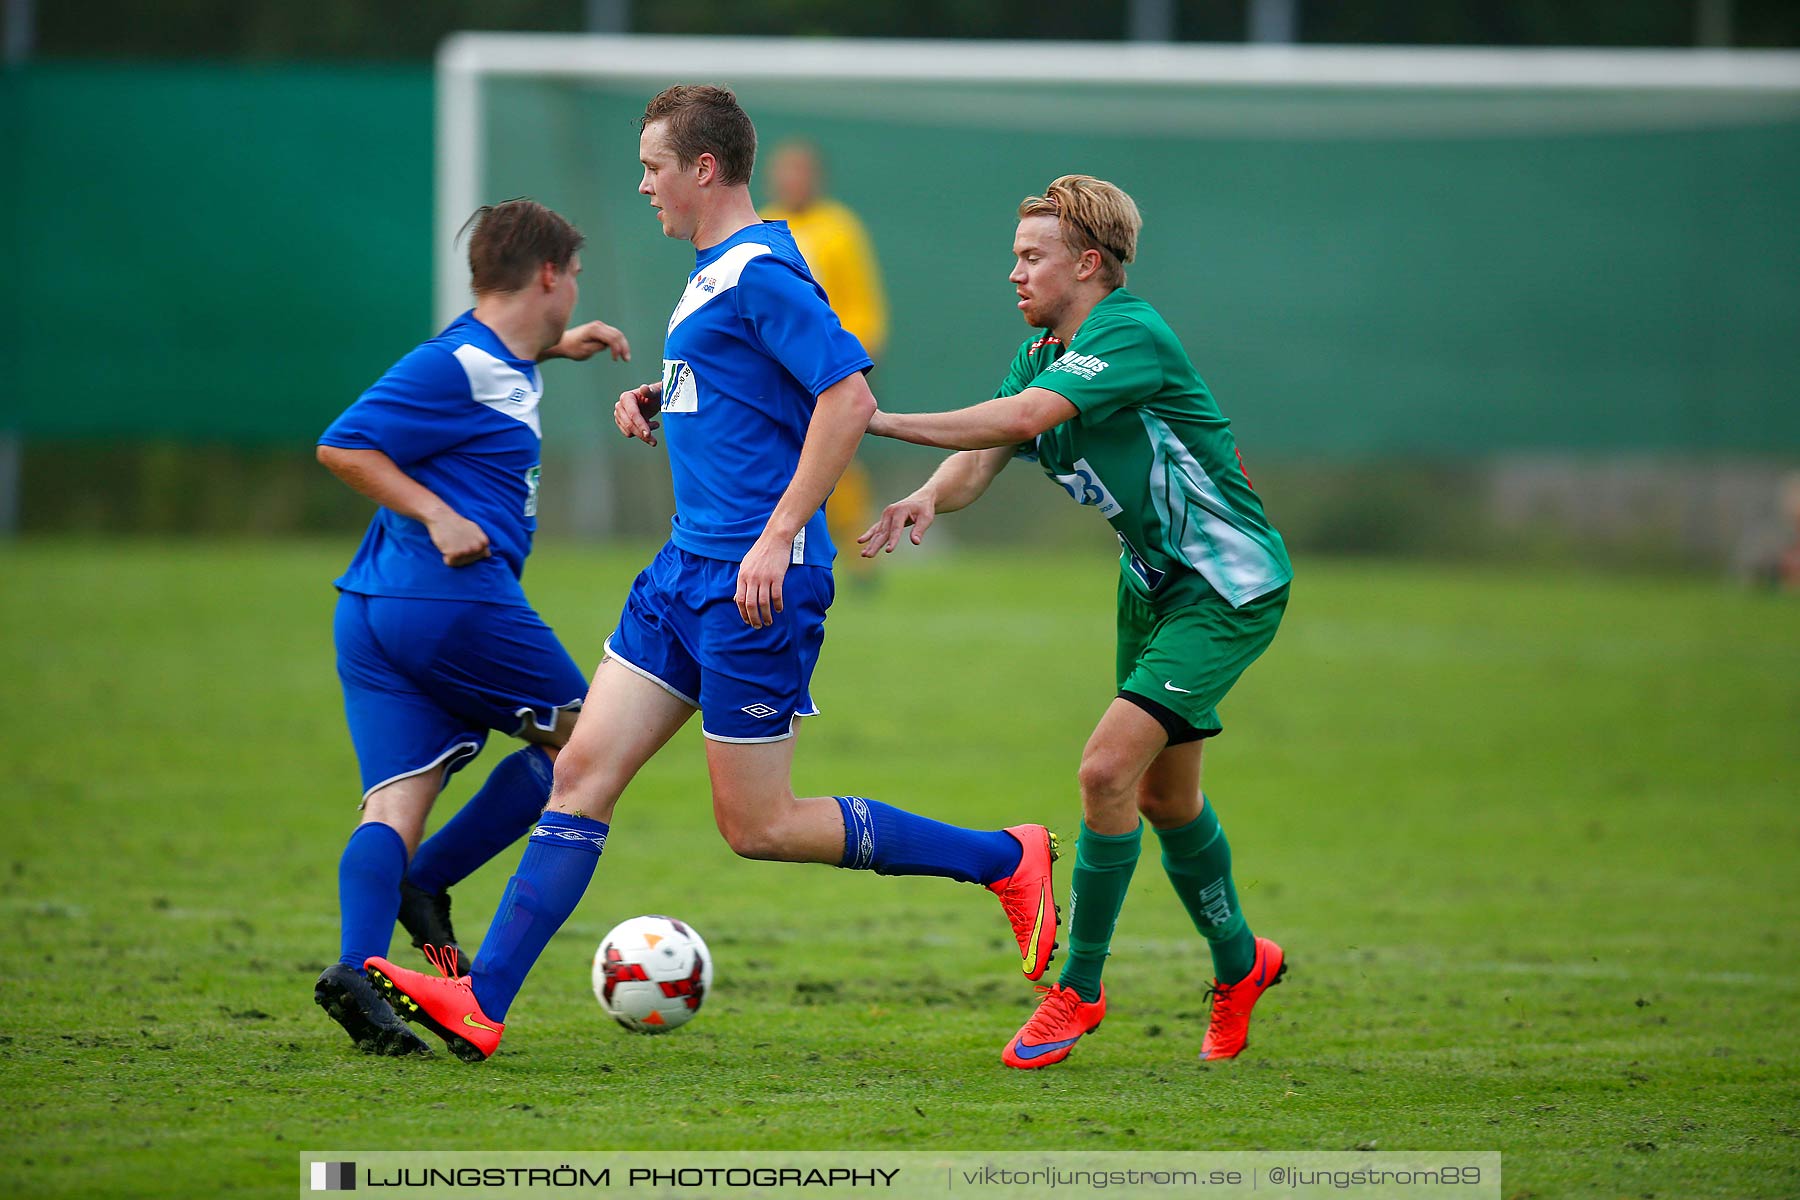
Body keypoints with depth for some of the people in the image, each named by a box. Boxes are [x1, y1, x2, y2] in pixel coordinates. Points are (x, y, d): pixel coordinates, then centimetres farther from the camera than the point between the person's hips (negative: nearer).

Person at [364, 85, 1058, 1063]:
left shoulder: (761, 274, -15)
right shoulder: (714, 273, 15)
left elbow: (849, 397, -23)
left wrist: (780, 536, -25)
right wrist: (659, 401, 13)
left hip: (753, 581, -10)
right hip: (687, 569, 10)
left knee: (756, 825, -3)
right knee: (582, 770, 3)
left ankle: (1006, 861, 7)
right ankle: (482, 1002, 1)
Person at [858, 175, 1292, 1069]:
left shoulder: (1131, 336, -24)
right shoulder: (1044, 354, 5)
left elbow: (1022, 418, -37)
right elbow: (985, 458, -5)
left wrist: (881, 422, -36)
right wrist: (930, 497, -29)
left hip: (1230, 586, -10)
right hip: (1153, 583, 10)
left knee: (1108, 768, -18)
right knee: (1162, 793, 17)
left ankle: (1080, 987, -6)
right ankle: (1238, 962, 39)